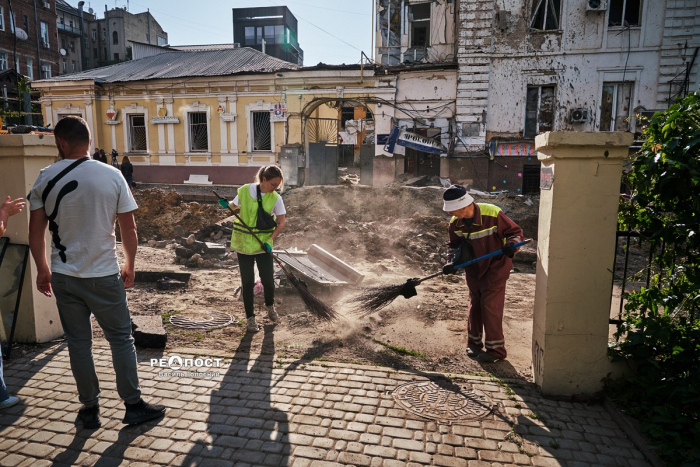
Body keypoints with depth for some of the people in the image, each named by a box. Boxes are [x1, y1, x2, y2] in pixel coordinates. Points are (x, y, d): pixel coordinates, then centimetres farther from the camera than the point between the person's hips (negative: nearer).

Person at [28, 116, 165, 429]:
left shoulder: (46, 178, -3)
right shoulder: (112, 176, -7)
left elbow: (36, 232, 0)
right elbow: (129, 229, -4)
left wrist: (42, 269, 13)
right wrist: (129, 266, 9)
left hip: (64, 276, 2)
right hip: (104, 275, -2)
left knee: (78, 342, 12)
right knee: (121, 338, 9)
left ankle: (90, 409, 23)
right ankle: (133, 405, 15)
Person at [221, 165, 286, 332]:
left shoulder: (276, 198, -6)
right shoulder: (244, 191, -6)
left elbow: (281, 223, -2)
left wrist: (270, 240, -15)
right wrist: (226, 205, -13)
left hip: (263, 245, 0)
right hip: (243, 244, 0)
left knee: (268, 280, 5)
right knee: (247, 282, 5)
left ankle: (270, 307, 36)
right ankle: (250, 317, 20)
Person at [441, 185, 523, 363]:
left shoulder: (493, 214, -25)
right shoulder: (455, 223, -9)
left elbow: (515, 231, -14)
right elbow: (454, 245, 7)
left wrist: (511, 245, -35)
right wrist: (454, 262, -11)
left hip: (495, 267, -5)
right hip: (473, 269, 5)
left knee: (490, 306, -7)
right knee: (475, 305, 13)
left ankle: (495, 349, 7)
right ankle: (474, 343, 29)